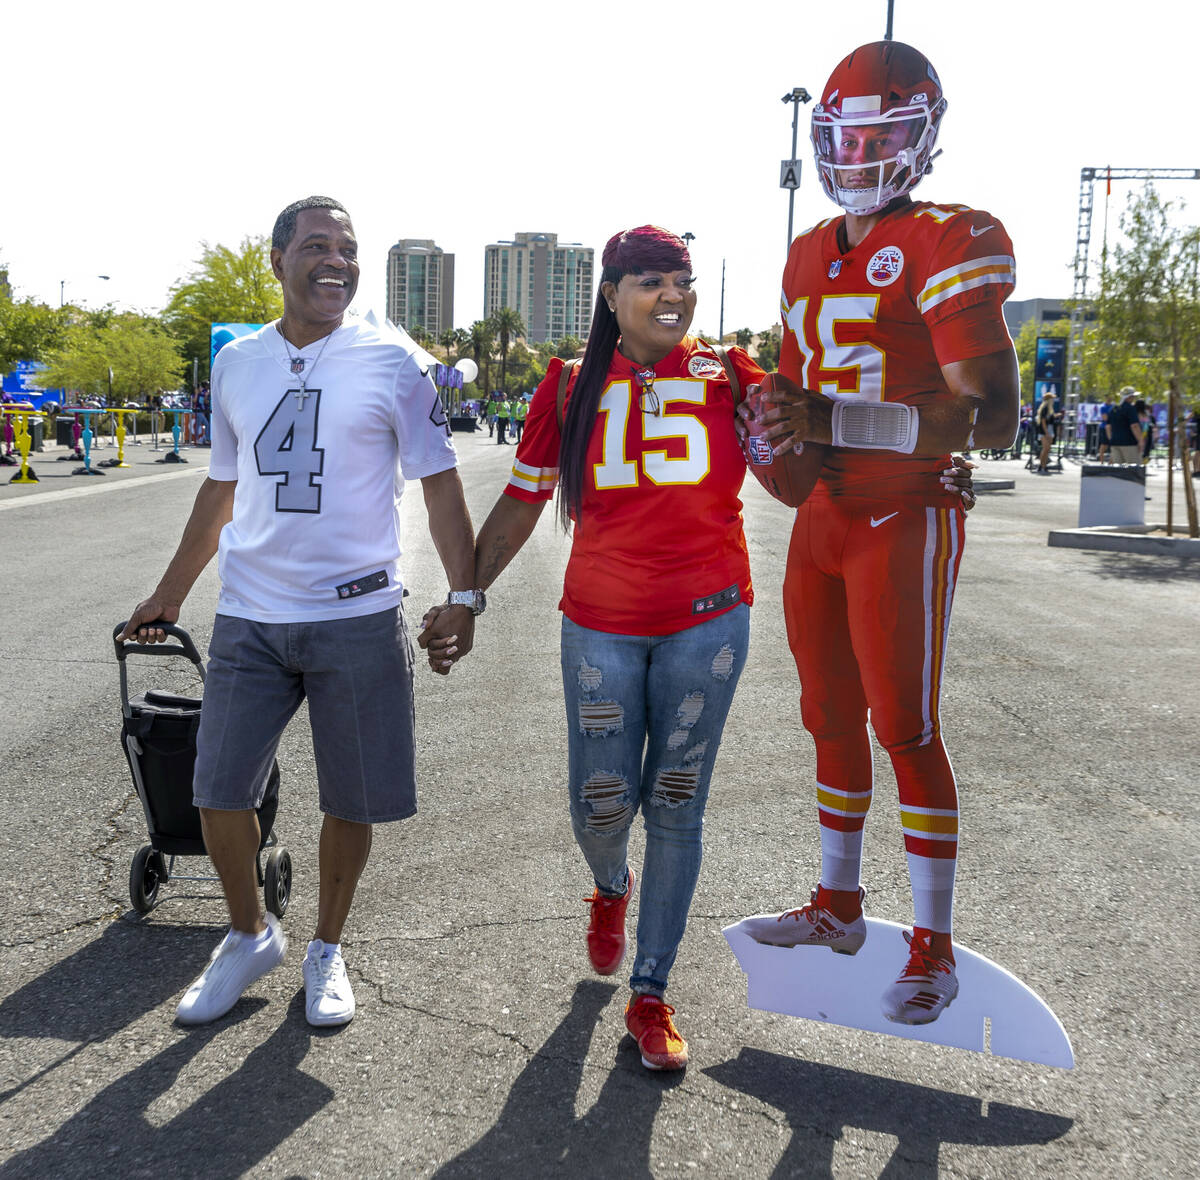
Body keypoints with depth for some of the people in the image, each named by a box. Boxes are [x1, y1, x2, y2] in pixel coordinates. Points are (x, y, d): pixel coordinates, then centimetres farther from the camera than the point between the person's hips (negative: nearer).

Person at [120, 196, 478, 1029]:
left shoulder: (390, 361, -3)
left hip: (359, 617, -3)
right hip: (249, 618, 3)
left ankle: (327, 951, 30)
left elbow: (440, 483, -2)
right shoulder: (237, 363, 8)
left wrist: (464, 594, -12)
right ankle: (250, 936, 30)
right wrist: (171, 594, 20)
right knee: (218, 794, 4)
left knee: (352, 802, 6)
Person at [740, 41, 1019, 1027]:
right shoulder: (810, 257, 12)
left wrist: (835, 421, -31)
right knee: (832, 718, 14)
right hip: (821, 518, 8)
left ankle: (934, 950, 11)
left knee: (907, 731, -3)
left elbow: (992, 419, -21)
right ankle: (839, 904, 29)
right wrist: (779, 434, 2)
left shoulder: (948, 246, -12)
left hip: (905, 521, -7)